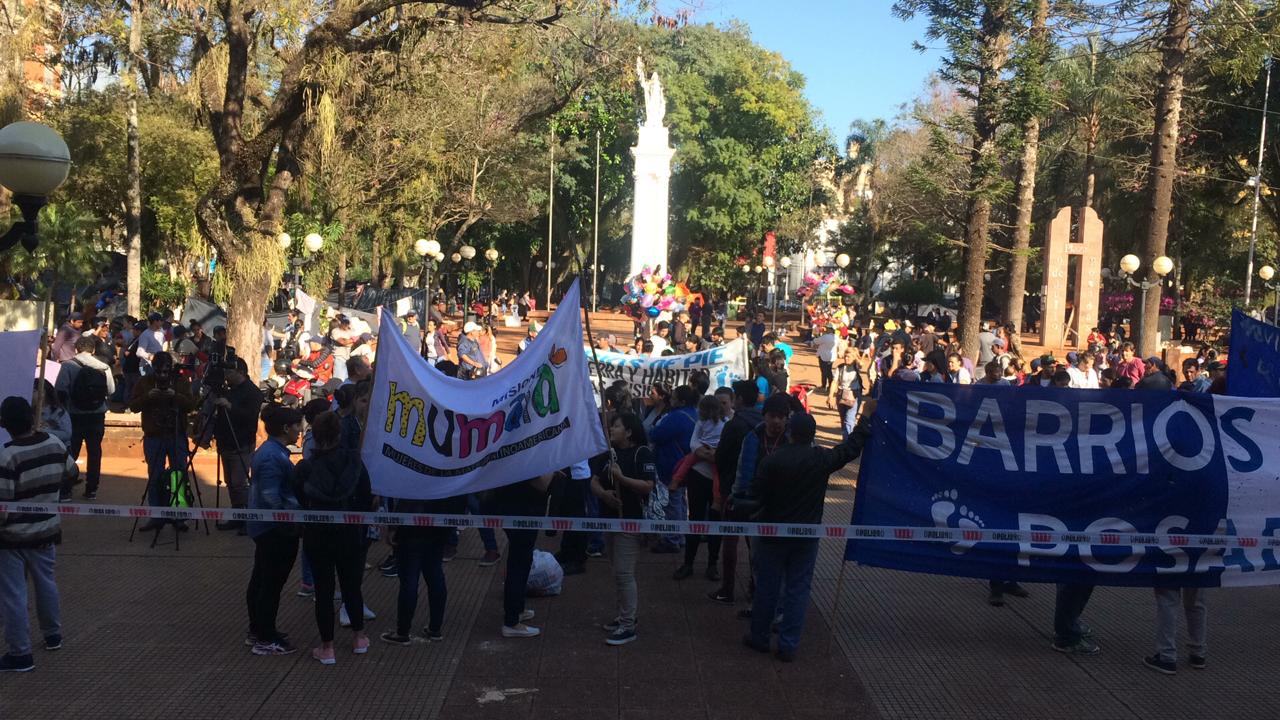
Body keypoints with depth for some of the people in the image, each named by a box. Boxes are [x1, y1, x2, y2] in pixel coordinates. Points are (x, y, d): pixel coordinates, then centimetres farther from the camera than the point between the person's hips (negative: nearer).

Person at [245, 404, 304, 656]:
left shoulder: (269, 451, 11)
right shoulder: (273, 457, -22)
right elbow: (271, 498, -26)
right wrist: (289, 525, -21)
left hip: (265, 528, 11)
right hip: (276, 530, -11)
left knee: (260, 580, 18)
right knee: (272, 584, -3)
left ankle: (257, 631, 28)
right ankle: (266, 640, 5)